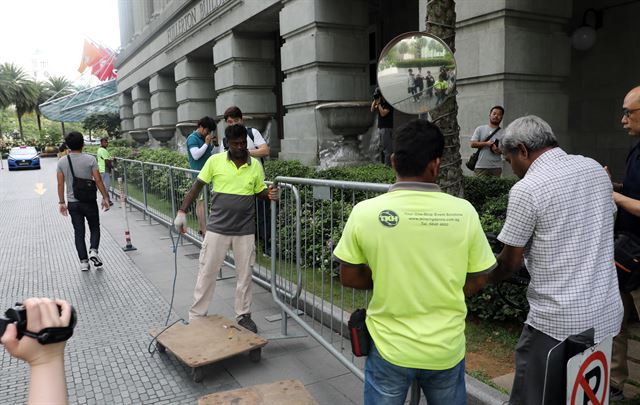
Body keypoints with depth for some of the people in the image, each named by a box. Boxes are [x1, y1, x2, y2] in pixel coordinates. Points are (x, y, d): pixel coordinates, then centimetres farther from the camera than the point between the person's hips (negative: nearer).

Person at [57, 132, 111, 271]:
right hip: (89, 201, -2)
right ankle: (93, 251, -9)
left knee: (79, 232, 9)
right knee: (95, 228, 14)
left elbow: (60, 184, 1)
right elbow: (98, 180, -9)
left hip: (73, 203, 2)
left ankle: (83, 261, 10)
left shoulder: (62, 162, -1)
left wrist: (62, 202, 10)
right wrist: (105, 197, -1)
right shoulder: (90, 159, -10)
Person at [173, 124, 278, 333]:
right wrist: (182, 211, -4)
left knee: (244, 274, 10)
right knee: (207, 272, 7)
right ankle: (196, 316, 21)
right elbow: (197, 186, 0)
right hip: (217, 228, -1)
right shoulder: (215, 160, -5)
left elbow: (260, 191, 10)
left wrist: (270, 195, -13)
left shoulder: (255, 165, 0)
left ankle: (243, 315, 27)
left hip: (244, 230, 1)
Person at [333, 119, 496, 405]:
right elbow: (478, 280, -2)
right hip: (447, 348, 1)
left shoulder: (365, 212, -15)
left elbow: (348, 277, -4)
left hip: (390, 347, -1)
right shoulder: (463, 212, -12)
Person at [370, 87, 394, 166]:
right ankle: (383, 163, 20)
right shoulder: (381, 102, 13)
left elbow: (383, 113, -20)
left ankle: (387, 165, -8)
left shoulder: (388, 103, -11)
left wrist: (379, 103, -15)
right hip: (380, 127, 9)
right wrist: (374, 101, 2)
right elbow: (372, 109, 14)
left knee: (387, 148, -9)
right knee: (382, 148, 13)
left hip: (387, 128, -9)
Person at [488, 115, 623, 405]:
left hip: (558, 322, -7)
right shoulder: (595, 169, 4)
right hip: (608, 313, 7)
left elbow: (510, 263, -9)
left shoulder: (526, 189, -16)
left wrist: (484, 278, 11)